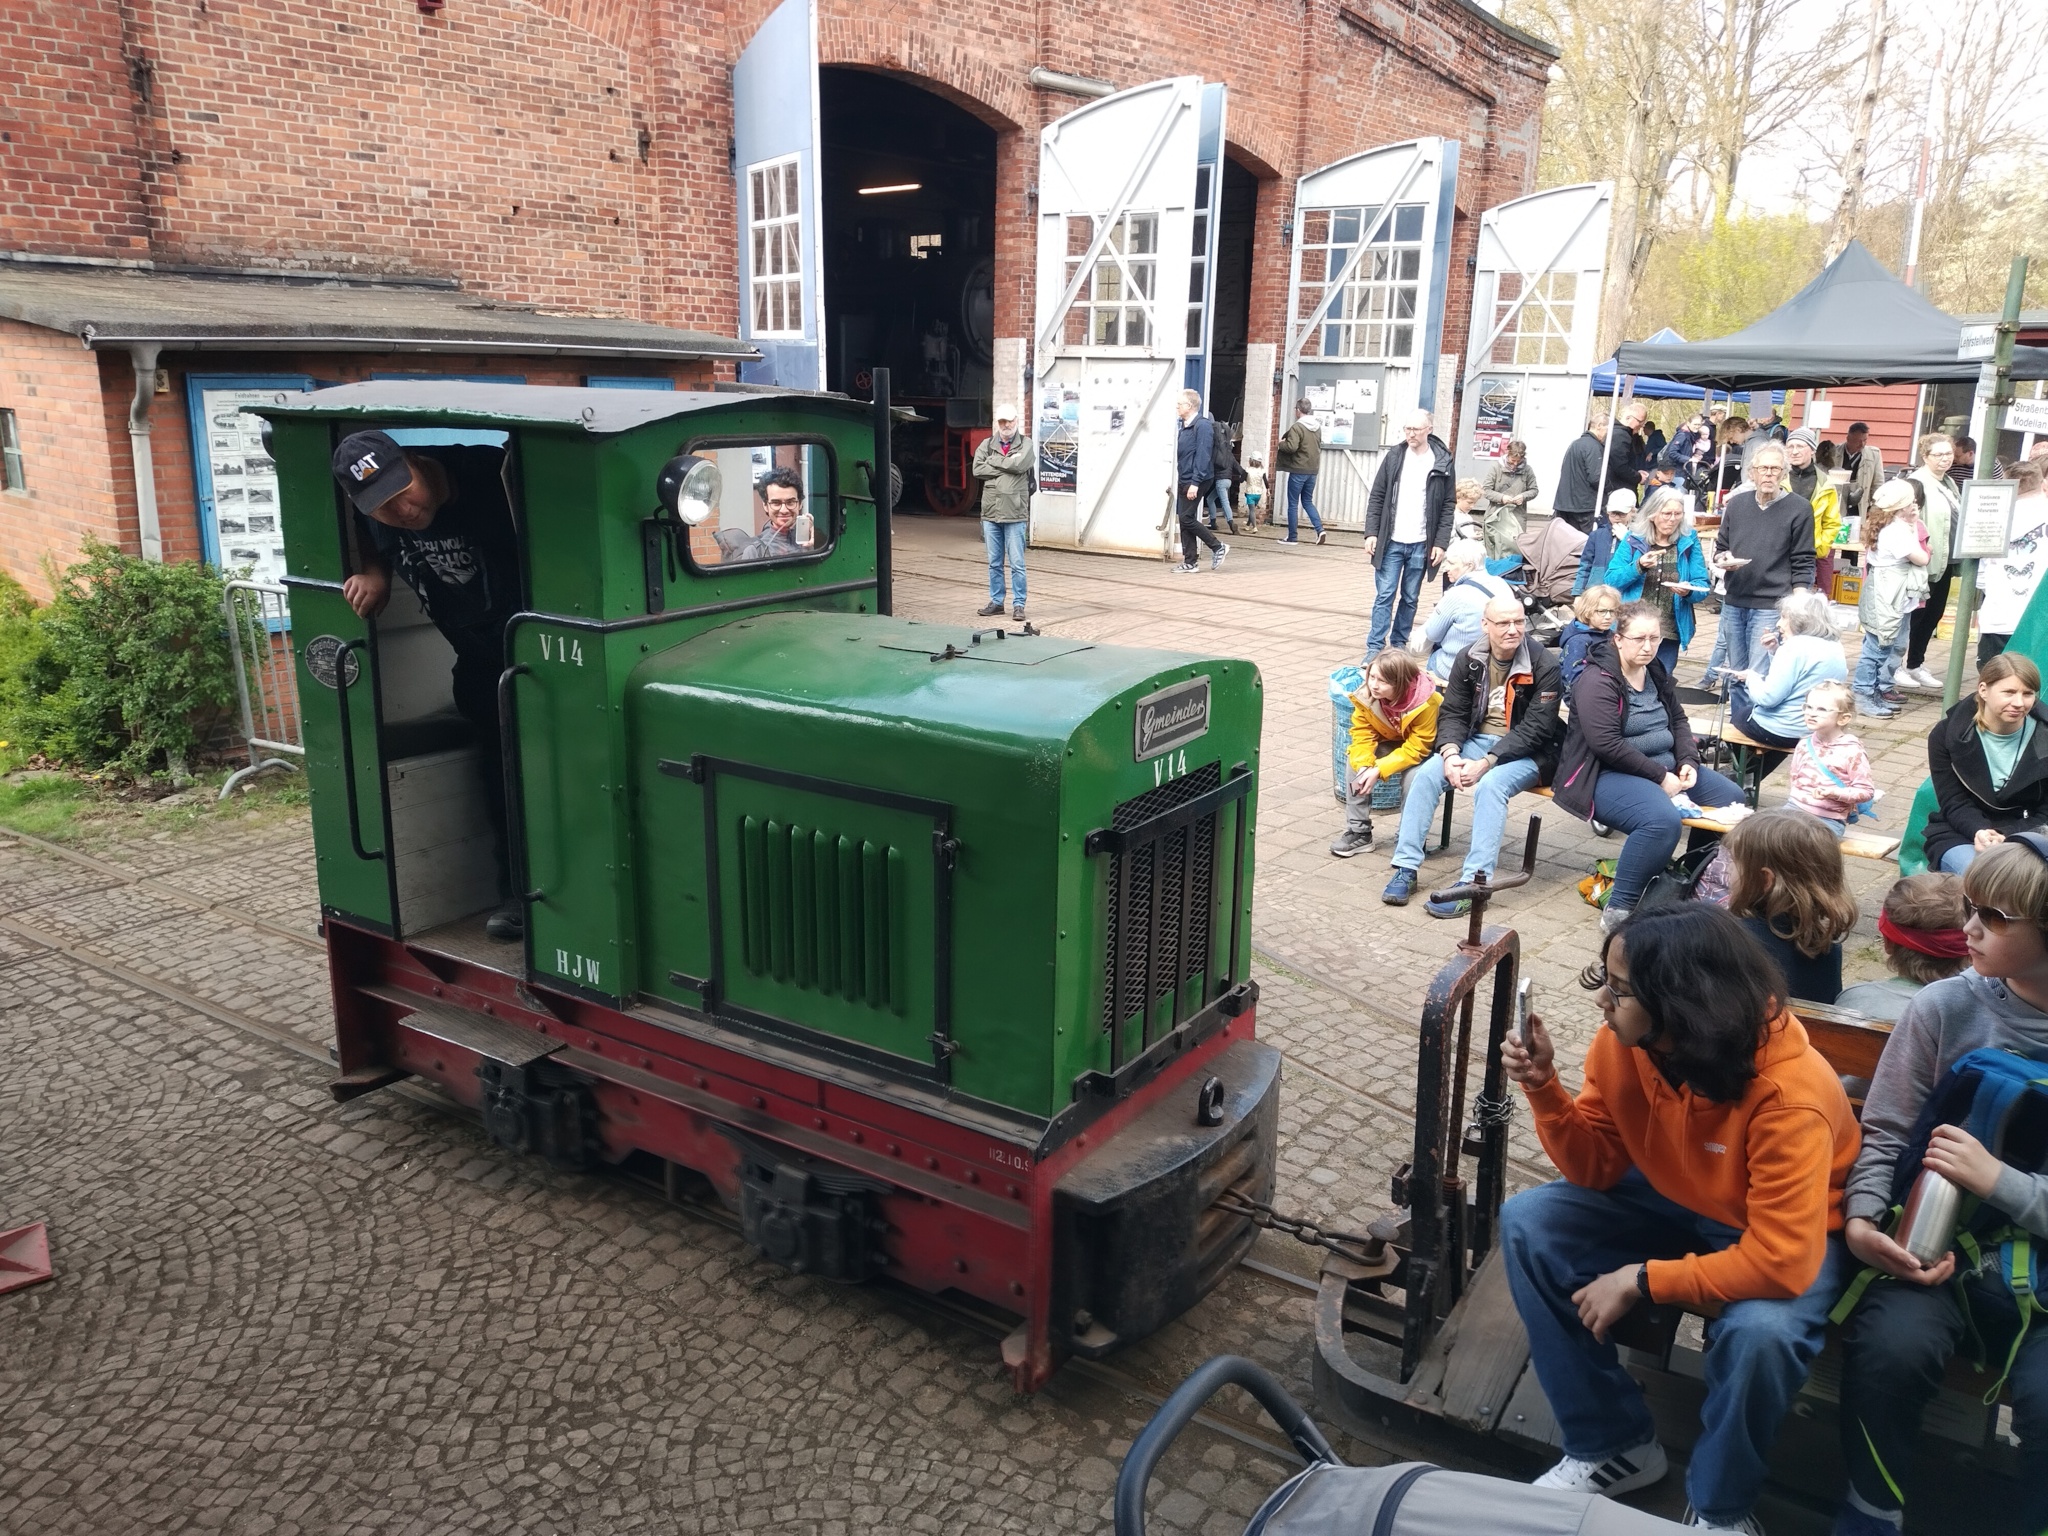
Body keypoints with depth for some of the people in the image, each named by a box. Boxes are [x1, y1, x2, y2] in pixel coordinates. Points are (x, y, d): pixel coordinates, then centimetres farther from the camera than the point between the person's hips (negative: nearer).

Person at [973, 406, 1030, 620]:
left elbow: (1019, 464, -17)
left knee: (1017, 563, -2)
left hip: (1015, 514, -3)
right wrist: (1006, 465, -9)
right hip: (991, 513, 3)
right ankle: (996, 602, 19)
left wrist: (993, 460, -5)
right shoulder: (987, 444, 11)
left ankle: (1019, 604, 4)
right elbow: (977, 470, -4)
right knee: (994, 563, 10)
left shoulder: (1025, 444, 3)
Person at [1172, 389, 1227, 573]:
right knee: (1185, 520, 8)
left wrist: (1195, 483, -24)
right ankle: (1190, 562, 12)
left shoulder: (1202, 426, -14)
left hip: (1196, 480, -10)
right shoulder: (1185, 426, 14)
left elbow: (1203, 456, -20)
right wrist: (1182, 481, 17)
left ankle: (1218, 547, 2)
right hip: (1185, 481, 10)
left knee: (1186, 518, -11)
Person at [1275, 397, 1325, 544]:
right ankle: (1319, 529, 2)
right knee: (1308, 501, 17)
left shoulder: (1297, 427, -15)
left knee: (1293, 504, 3)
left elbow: (1291, 447, -24)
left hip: (1298, 470, -7)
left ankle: (1292, 536, 7)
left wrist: (1281, 443, -5)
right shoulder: (1317, 427, 10)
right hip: (1313, 470, 7)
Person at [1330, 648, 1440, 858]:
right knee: (1355, 761, -19)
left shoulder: (1426, 703, -33)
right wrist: (1364, 765, -34)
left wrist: (1379, 770, -37)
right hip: (1390, 742, 5)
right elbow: (1362, 735, -14)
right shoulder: (1366, 697, -20)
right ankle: (1359, 831, -10)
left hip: (1425, 748, -5)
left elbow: (1416, 749, -31)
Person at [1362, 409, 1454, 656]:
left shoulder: (1442, 462, -1)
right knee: (1385, 595, -2)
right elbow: (1376, 497, 4)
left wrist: (1440, 543, -6)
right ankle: (1374, 647, -1)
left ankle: (1399, 644, 19)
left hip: (1421, 544, 0)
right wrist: (1371, 533, -4)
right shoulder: (1393, 457, 2)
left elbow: (1447, 507, 1)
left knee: (1410, 598, 9)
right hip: (1391, 542, 0)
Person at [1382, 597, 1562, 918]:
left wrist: (1486, 763, -26)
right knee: (1426, 774, -19)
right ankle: (1406, 868, -14)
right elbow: (1452, 713, 2)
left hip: (1526, 752, -5)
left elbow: (1536, 728, -18)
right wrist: (1450, 754, -19)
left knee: (1490, 785, -34)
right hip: (1477, 741, 5)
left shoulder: (1543, 665, -14)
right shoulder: (1470, 661, 1)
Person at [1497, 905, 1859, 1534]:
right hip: (1672, 1203, 6)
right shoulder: (1621, 1044, -19)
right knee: (1527, 1223, -13)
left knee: (1759, 1333, -36)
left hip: (1786, 1236, -5)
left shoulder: (1791, 1094, -35)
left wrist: (1641, 1280, -30)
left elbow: (1781, 1262, -35)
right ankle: (1614, 1444, 4)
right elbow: (1599, 1170, -7)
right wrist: (1544, 1087, -25)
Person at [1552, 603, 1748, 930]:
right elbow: (1607, 746, -23)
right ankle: (1618, 910, -24)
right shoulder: (1598, 680, -16)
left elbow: (1679, 721, 19)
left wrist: (1688, 761, -1)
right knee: (1664, 820, -35)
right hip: (1607, 774, -9)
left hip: (1665, 766, 10)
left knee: (1731, 799, 5)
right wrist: (1660, 777, -20)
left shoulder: (1656, 673, 11)